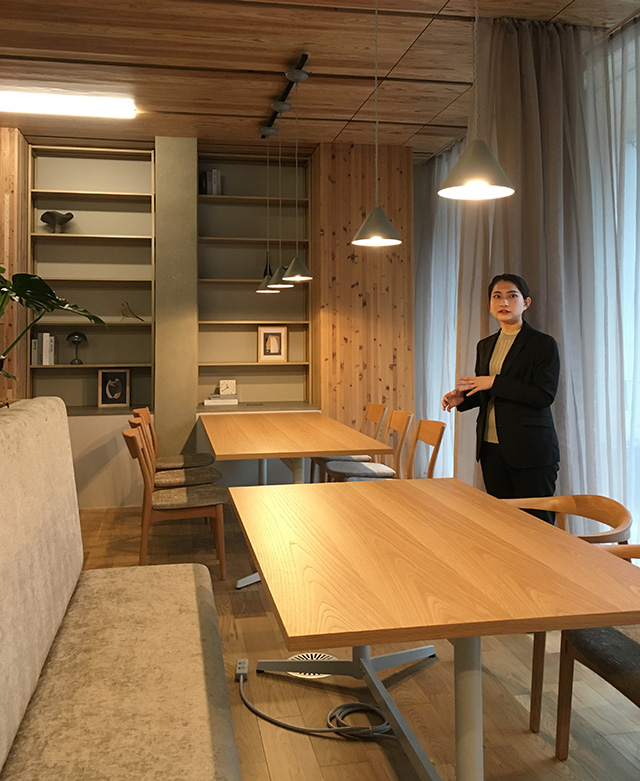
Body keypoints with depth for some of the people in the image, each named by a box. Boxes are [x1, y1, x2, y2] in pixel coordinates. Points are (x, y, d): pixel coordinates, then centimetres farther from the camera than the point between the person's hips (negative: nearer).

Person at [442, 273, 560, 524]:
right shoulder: (485, 346, 14)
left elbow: (545, 395, -15)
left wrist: (495, 382, -18)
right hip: (492, 447, 6)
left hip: (530, 449, -6)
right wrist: (462, 398, 2)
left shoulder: (543, 344, -5)